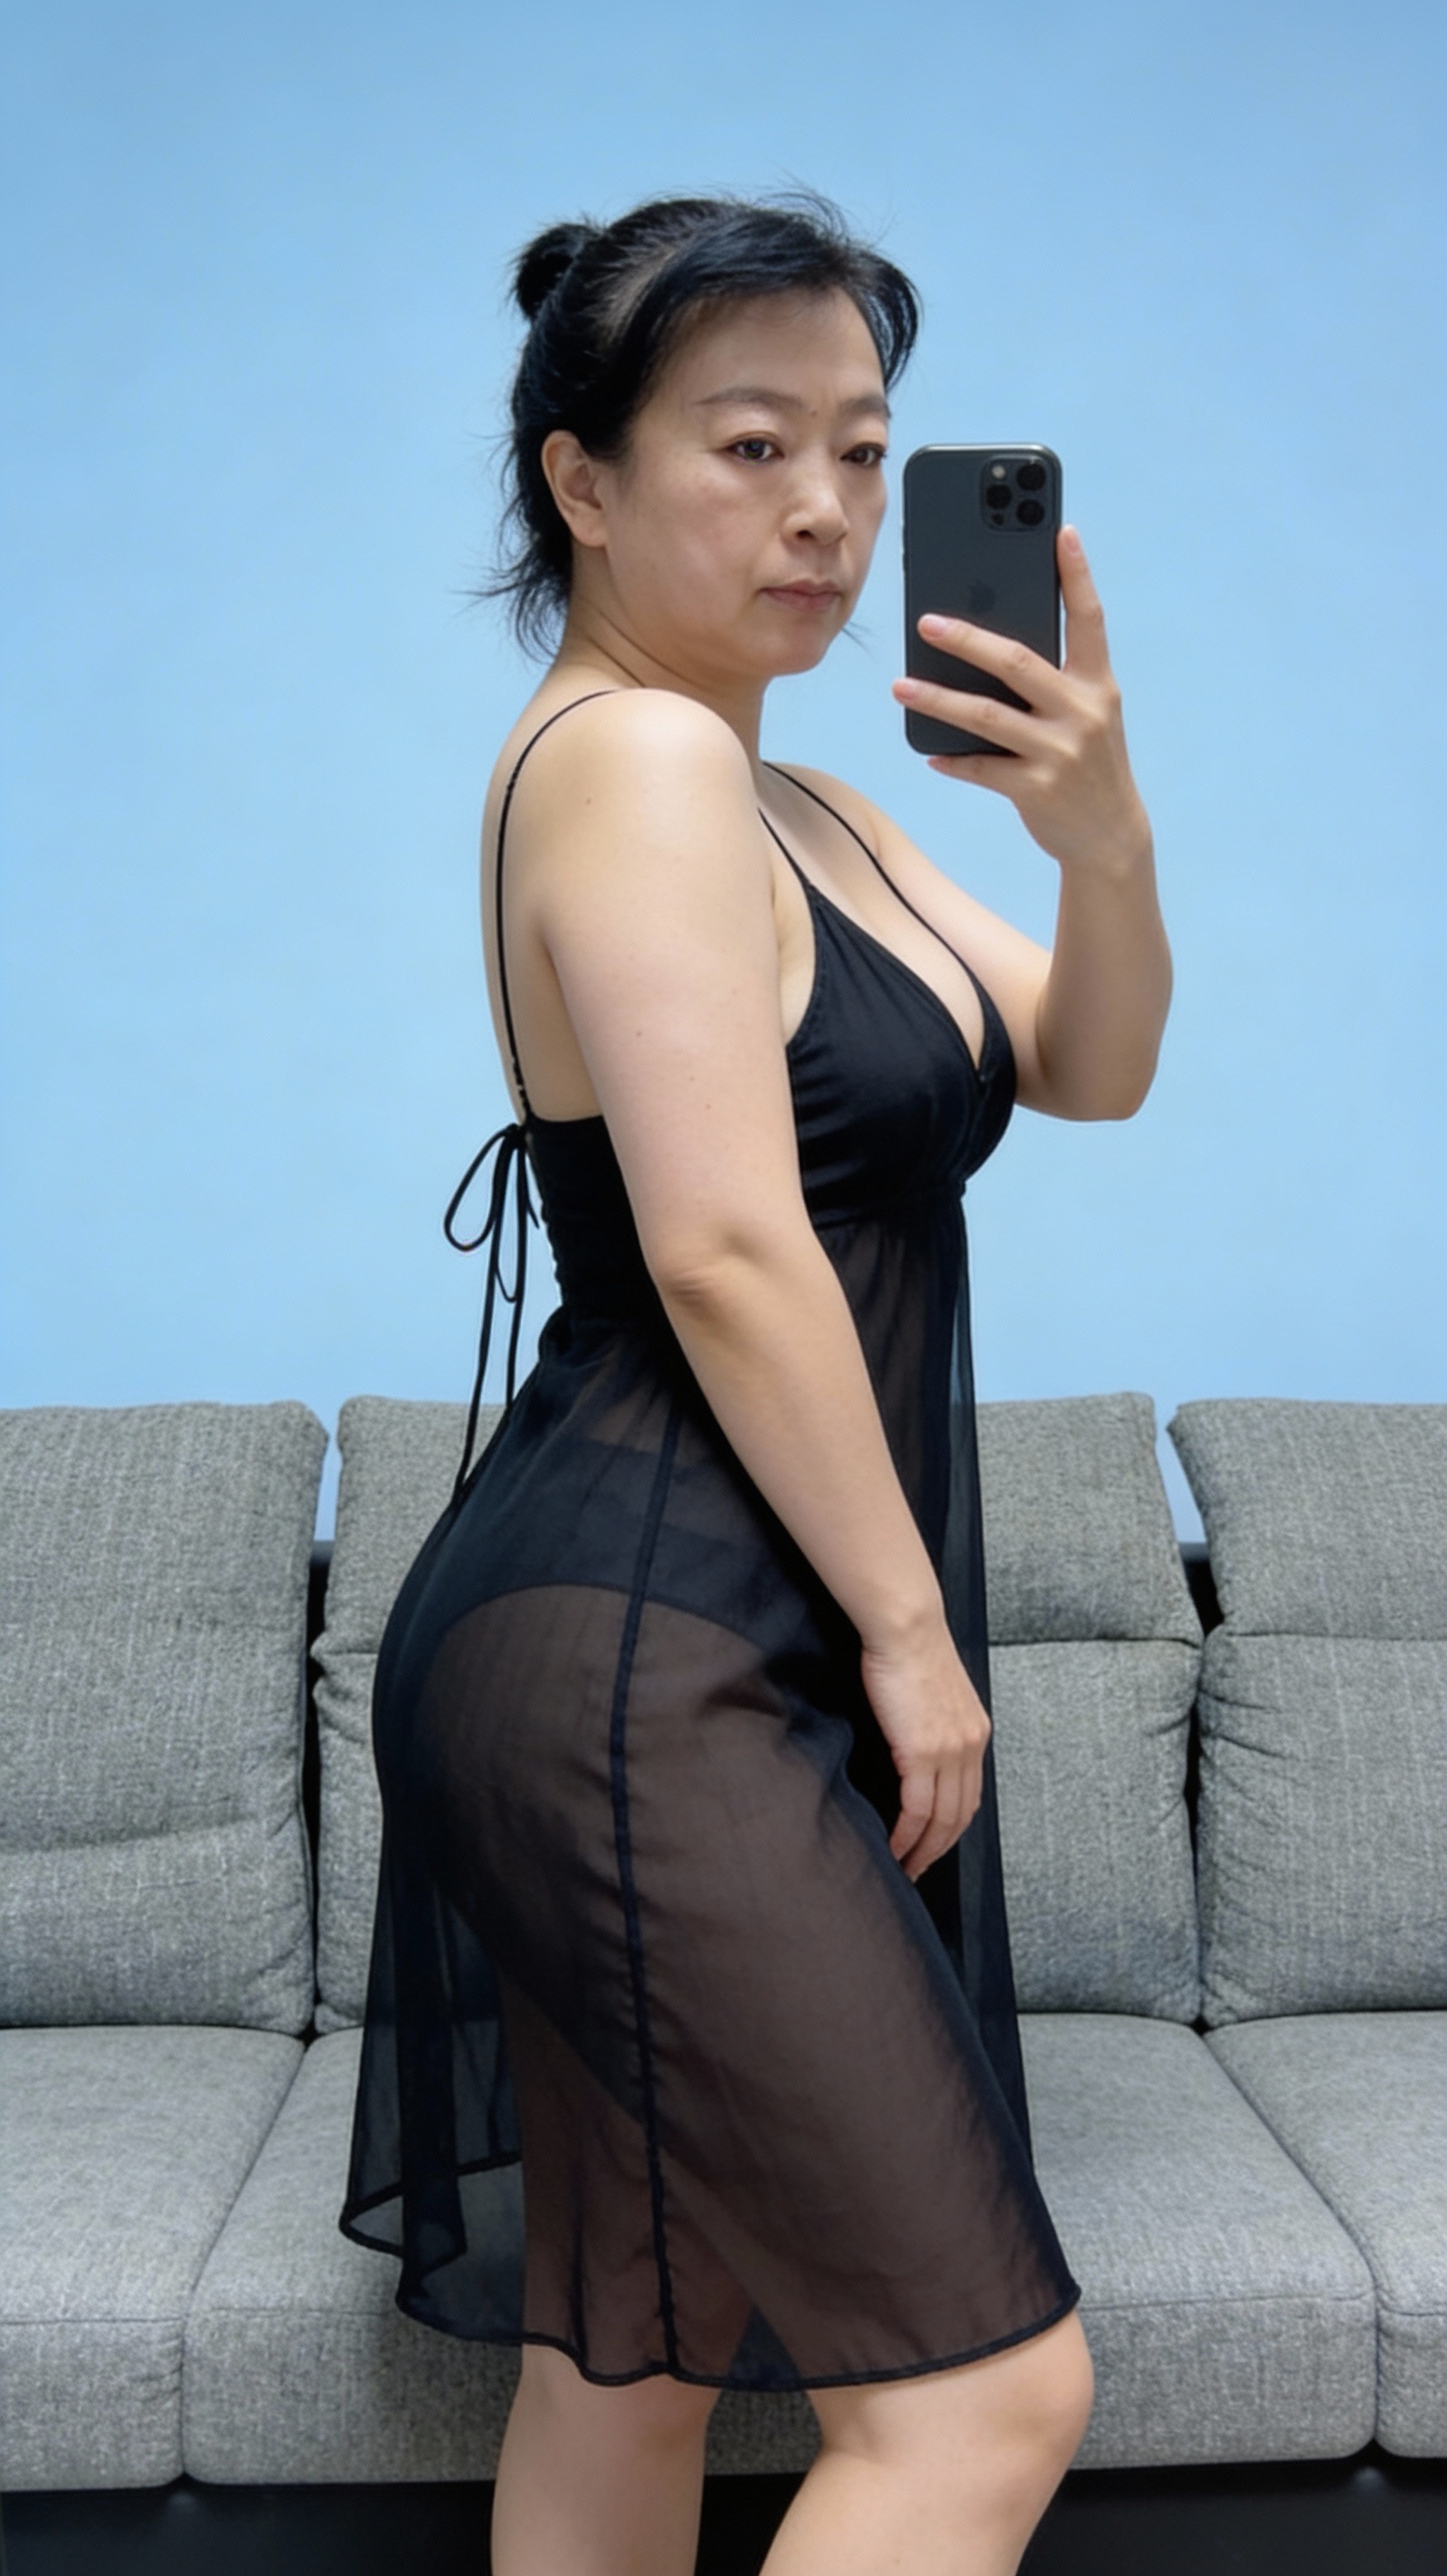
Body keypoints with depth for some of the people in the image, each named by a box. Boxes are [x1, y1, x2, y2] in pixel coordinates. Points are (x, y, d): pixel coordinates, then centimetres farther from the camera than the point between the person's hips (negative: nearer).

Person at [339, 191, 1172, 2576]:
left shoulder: (787, 802, 20)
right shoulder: (633, 759, -10)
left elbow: (1090, 1069, 15)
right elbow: (725, 1248, -18)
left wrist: (1104, 834, -5)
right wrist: (914, 1624, -12)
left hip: (680, 1666, 10)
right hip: (640, 1662, -10)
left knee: (639, 2352, 17)